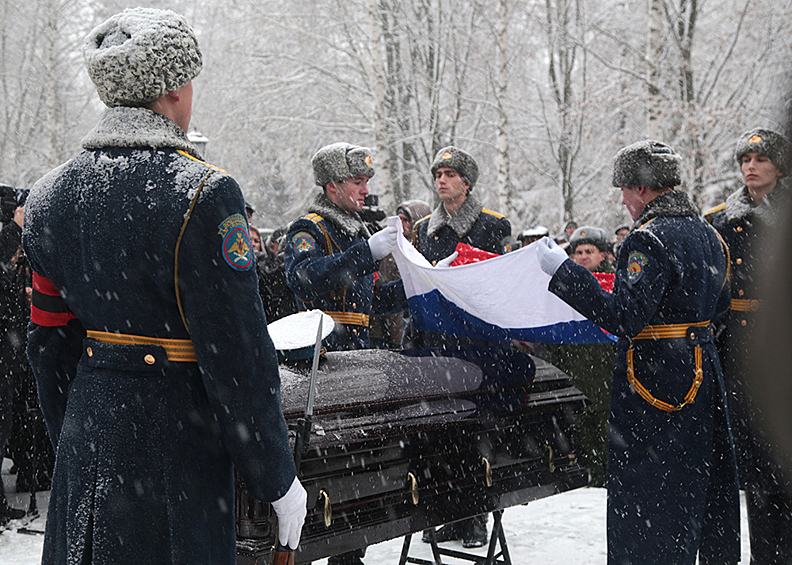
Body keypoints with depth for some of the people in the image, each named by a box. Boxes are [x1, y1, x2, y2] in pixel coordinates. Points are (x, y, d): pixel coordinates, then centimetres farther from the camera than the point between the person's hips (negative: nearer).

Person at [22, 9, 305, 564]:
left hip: (85, 439, 7)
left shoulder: (51, 194, 4)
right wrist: (278, 480, -8)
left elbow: (49, 340, 11)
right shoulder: (203, 193, -17)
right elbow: (237, 355, -17)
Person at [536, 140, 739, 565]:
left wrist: (562, 272, -23)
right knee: (700, 478, 21)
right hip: (703, 367, 9)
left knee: (643, 494, -1)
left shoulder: (649, 239, -18)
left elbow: (624, 318, -25)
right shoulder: (707, 234, 10)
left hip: (656, 376, -9)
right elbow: (718, 307, 19)